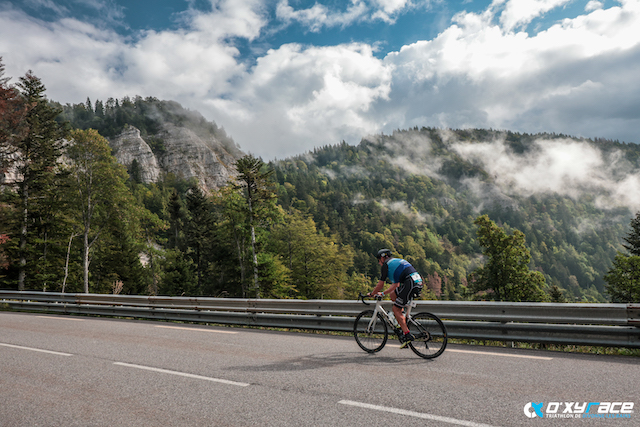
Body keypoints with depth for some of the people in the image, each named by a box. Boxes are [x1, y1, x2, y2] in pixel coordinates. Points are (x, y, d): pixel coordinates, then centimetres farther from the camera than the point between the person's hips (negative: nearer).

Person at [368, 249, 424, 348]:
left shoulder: (386, 264, 4)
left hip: (410, 283, -9)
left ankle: (407, 335, -6)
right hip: (418, 281, 9)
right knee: (392, 294, 23)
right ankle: (403, 321, 20)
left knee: (396, 309, -2)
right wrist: (383, 293, 39)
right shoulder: (396, 261, 30)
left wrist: (371, 294, 23)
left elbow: (380, 285, 5)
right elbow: (396, 284, 34)